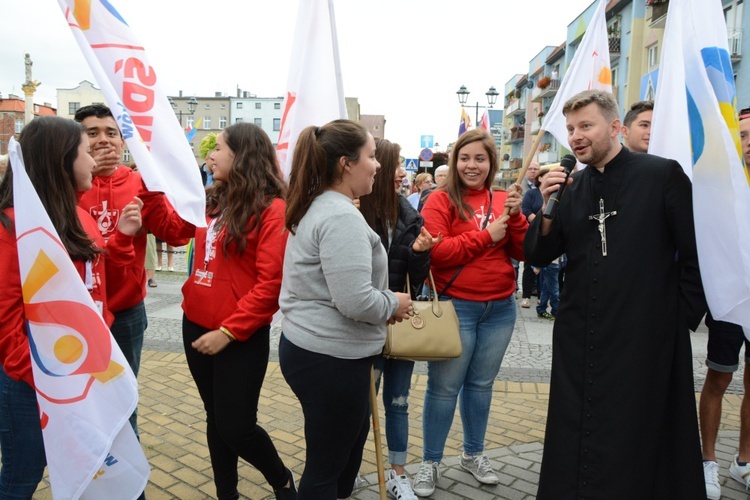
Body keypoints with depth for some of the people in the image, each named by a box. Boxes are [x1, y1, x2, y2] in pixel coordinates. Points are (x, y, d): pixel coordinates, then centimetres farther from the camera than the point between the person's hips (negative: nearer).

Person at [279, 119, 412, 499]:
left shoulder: (318, 207, 11)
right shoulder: (342, 217, -22)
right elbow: (354, 301, -29)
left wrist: (387, 303, 8)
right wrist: (393, 304, -9)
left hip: (312, 349, 10)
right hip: (330, 358, -10)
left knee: (351, 436, 28)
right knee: (325, 466, 8)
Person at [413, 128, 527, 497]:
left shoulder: (502, 201, 7)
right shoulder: (441, 199, -6)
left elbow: (523, 253, 4)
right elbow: (435, 252, -18)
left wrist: (515, 216, -11)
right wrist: (486, 235, -17)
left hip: (501, 308, 4)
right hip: (455, 307, -4)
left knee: (481, 384, 17)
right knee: (444, 388, 4)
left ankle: (473, 454, 36)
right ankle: (430, 462, 21)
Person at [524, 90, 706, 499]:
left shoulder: (663, 175, -5)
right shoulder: (570, 187, 7)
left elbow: (697, 254, -2)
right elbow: (539, 255, 4)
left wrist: (685, 316, -2)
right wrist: (547, 206, -11)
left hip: (646, 338, -4)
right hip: (578, 338, 4)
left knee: (640, 439, 8)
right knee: (573, 444, 13)